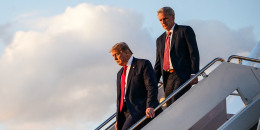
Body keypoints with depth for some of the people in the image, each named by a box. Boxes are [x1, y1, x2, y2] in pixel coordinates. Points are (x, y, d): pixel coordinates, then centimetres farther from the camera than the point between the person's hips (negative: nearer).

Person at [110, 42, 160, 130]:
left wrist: (150, 106, -24)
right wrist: (118, 120, 18)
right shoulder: (120, 73, 25)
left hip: (140, 110, -7)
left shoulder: (143, 64, 2)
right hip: (126, 114, 7)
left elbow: (151, 87, -9)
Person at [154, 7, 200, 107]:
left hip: (182, 75, -6)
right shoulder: (160, 39, 23)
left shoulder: (185, 31, 5)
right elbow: (158, 63, 23)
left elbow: (194, 53, -3)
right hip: (168, 78, 6)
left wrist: (194, 73, -14)